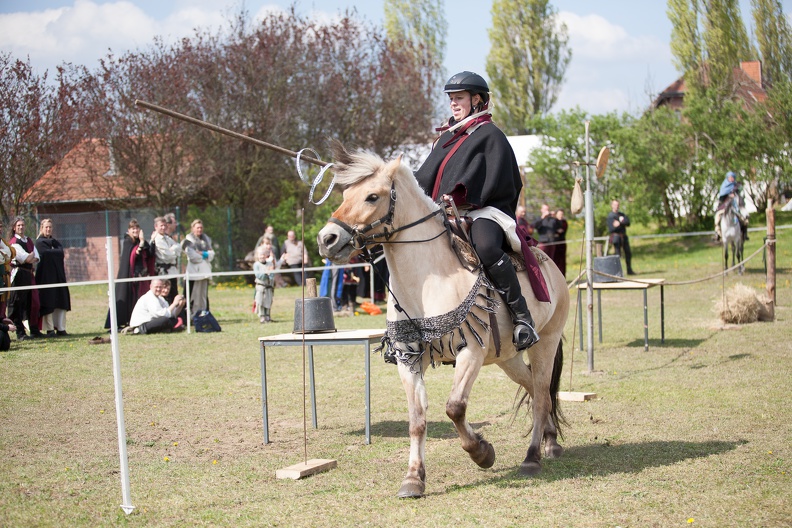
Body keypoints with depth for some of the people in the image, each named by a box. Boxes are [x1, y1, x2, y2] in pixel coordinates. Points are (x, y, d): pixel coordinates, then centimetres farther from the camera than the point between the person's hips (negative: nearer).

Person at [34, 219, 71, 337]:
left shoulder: (54, 241, 20)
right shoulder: (40, 242, -1)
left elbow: (61, 252, 7)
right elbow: (48, 254, -14)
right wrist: (58, 253, -4)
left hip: (57, 274, 6)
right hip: (46, 275, -6)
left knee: (61, 301, 0)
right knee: (48, 302, -7)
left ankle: (61, 328, 1)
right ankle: (50, 329, -5)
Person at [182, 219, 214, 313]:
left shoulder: (206, 239, 16)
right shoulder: (189, 239, -2)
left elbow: (212, 253, 9)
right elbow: (192, 255, -12)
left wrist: (203, 253, -9)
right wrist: (204, 255, -3)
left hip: (205, 271, 6)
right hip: (193, 271, -6)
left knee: (204, 295, 10)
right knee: (192, 295, -10)